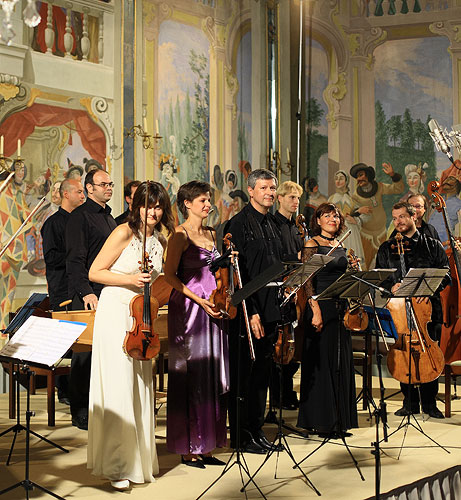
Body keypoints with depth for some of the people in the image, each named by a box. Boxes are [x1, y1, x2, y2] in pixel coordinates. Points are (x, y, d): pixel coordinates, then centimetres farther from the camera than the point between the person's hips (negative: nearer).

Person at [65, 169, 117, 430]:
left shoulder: (110, 217, 20)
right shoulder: (80, 216, -6)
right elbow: (75, 259, -13)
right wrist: (86, 291, -23)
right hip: (88, 296, -8)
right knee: (85, 352, -4)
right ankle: (80, 412, 4)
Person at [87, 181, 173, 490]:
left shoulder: (161, 242, 10)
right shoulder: (125, 233, -8)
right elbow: (95, 273, -9)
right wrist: (131, 280, -18)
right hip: (115, 314, -6)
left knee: (141, 386, 9)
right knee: (119, 387, -6)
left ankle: (140, 459, 21)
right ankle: (116, 465, 2)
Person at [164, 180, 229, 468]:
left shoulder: (211, 234, 16)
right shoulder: (181, 234, -7)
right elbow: (170, 275, -11)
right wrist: (199, 300, -17)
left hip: (213, 309, 7)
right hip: (189, 310, -7)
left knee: (212, 377, 8)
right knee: (191, 377, -3)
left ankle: (206, 446, 17)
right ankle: (188, 448, 6)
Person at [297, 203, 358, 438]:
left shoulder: (339, 247, 15)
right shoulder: (312, 244, -6)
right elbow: (307, 280, -13)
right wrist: (316, 310, -19)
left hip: (340, 308, 7)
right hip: (321, 306, -7)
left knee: (341, 362, 9)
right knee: (321, 362, -3)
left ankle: (339, 421, 18)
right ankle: (321, 421, 5)